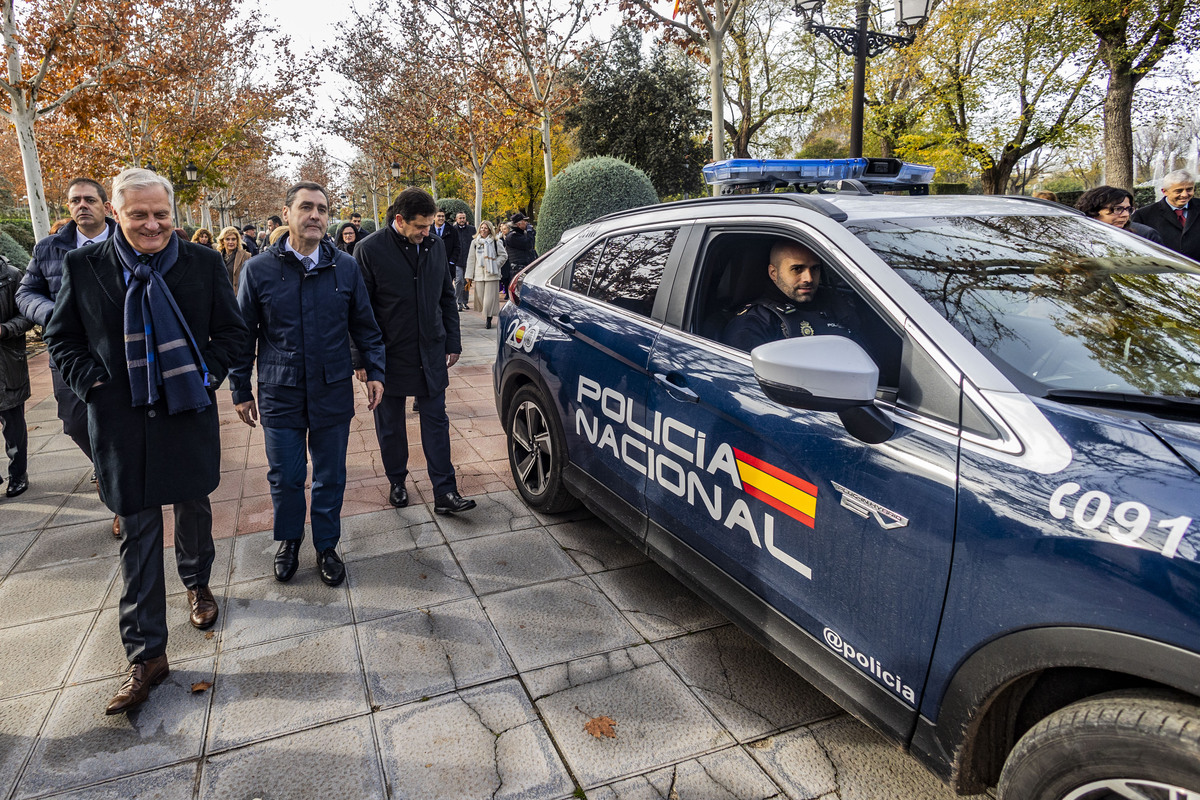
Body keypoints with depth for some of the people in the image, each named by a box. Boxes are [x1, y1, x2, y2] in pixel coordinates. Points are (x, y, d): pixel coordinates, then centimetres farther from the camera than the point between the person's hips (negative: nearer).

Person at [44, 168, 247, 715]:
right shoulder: (83, 266, -1)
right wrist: (93, 383, -7)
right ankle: (146, 655, 11)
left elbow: (232, 332, 5)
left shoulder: (203, 263, -2)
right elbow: (61, 338, 7)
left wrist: (208, 375, -7)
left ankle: (197, 584, 46)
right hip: (123, 423, 0)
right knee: (139, 533, 3)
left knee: (194, 509, 18)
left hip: (190, 414, 1)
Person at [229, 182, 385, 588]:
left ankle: (326, 546, 30)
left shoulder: (345, 266, 0)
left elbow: (364, 325, 8)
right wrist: (241, 390, 6)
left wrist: (374, 370, 2)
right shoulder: (259, 269, -3)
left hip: (333, 394, 1)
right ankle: (289, 540, 36)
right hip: (280, 397, 0)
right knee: (284, 477, 11)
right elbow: (243, 334, 4)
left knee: (330, 477, 11)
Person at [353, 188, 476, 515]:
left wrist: (452, 342, 9)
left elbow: (447, 297, 12)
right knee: (390, 426, 12)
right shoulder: (369, 250, -9)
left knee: (436, 422, 4)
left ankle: (444, 493, 8)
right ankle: (397, 482, 32)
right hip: (390, 355, -3)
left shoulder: (436, 246, 4)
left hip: (430, 353, 3)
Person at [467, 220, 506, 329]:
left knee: (490, 297, -8)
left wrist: (495, 264, -5)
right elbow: (471, 259, 12)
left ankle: (488, 319, -1)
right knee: (480, 297, 2)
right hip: (479, 274, 3)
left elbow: (503, 255, 10)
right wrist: (469, 275, 6)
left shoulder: (495, 242, 3)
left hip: (491, 274, -3)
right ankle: (486, 317, 18)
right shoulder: (474, 242, 12)